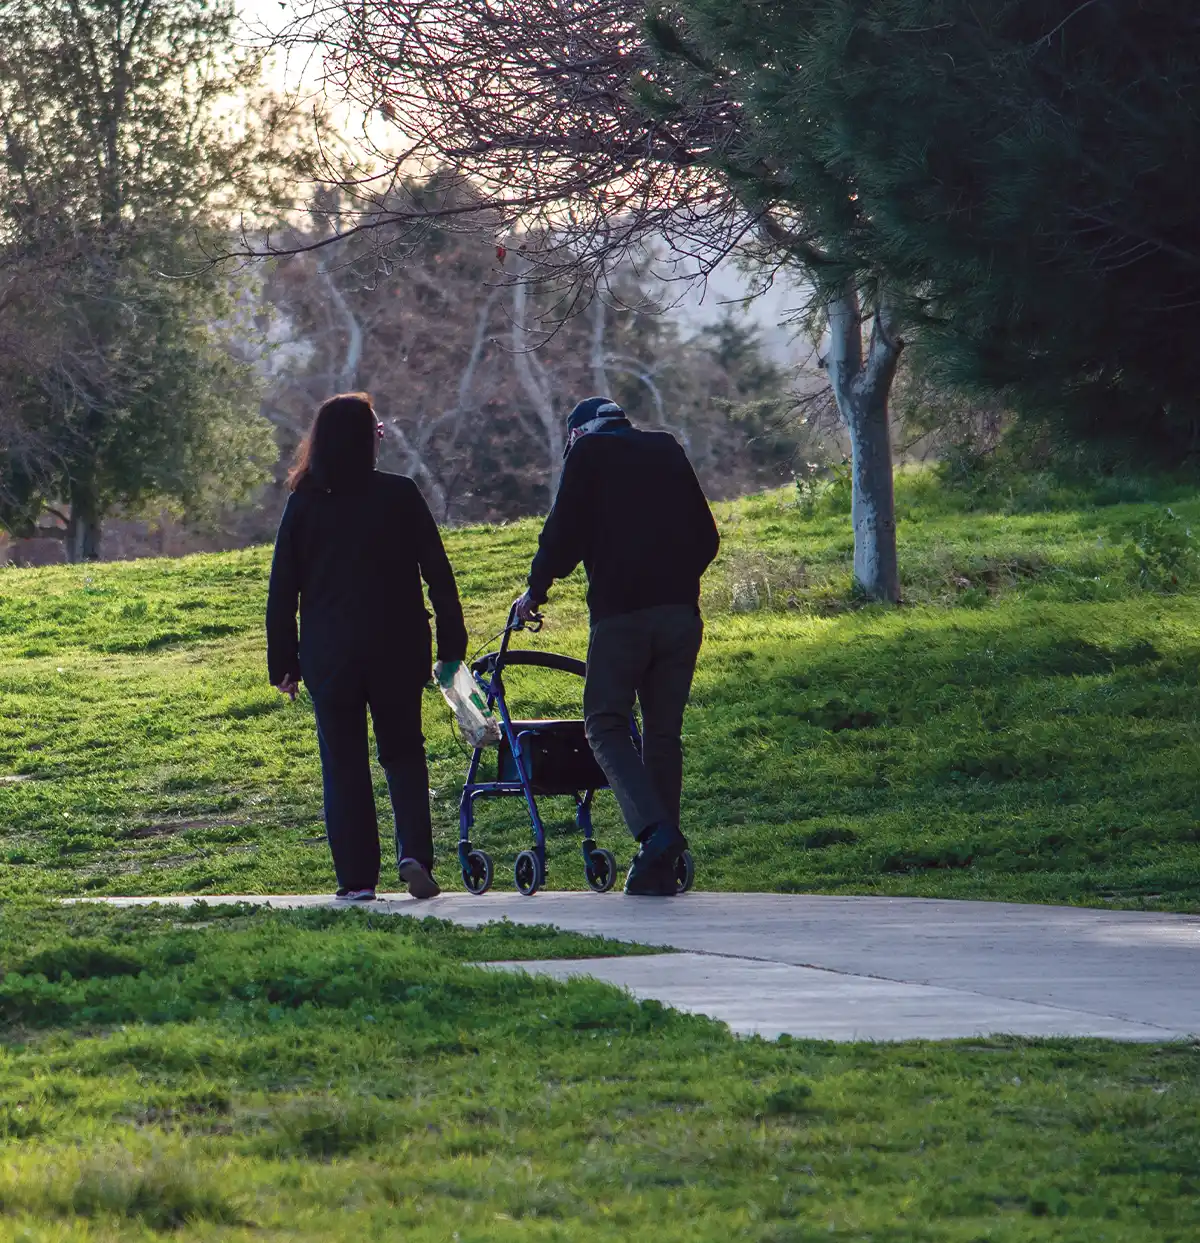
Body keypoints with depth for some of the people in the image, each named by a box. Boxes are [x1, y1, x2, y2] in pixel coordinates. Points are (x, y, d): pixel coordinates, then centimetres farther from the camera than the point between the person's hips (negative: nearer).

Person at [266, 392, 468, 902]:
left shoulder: (304, 503, -1)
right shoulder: (401, 496, -4)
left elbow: (282, 588, 0)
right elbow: (438, 574, -3)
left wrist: (283, 662, 5)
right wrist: (451, 646, 3)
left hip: (329, 654, 0)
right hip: (397, 651, 0)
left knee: (343, 764, 6)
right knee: (403, 751, 14)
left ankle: (357, 878, 2)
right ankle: (414, 854, -5)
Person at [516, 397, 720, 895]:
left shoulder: (587, 451, 6)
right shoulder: (668, 451, 20)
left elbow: (563, 532, -1)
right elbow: (706, 538, 18)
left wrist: (536, 591, 12)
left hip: (620, 611, -5)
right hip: (681, 611, 5)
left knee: (605, 724, 2)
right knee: (664, 732, 9)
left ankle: (655, 829, -19)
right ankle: (659, 869, 6)